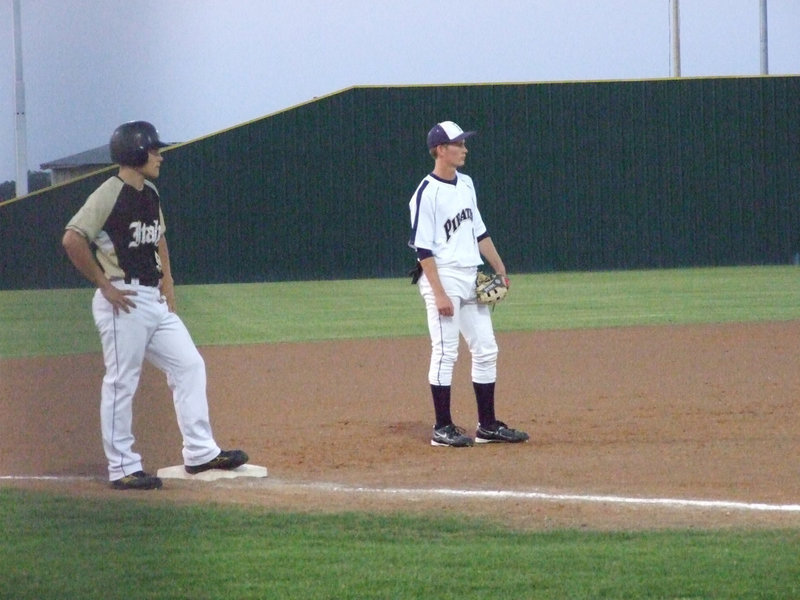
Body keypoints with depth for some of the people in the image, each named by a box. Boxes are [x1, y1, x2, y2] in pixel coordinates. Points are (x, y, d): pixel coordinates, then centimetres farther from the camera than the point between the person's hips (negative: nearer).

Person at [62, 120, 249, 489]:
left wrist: (167, 282, 16)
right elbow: (72, 240, -22)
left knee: (189, 366, 8)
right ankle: (122, 469, 3)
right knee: (121, 383, -3)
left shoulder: (150, 194, 13)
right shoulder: (109, 194, -14)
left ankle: (199, 452, 13)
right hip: (123, 301, -9)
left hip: (156, 300, 9)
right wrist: (104, 285, -17)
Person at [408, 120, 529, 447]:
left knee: (486, 350, 8)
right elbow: (423, 249, -16)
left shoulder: (466, 184, 11)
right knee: (445, 353, -6)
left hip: (471, 278, 8)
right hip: (443, 277, -8)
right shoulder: (427, 193, -13)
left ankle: (487, 425, 14)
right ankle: (442, 429, 0)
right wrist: (439, 294, -20)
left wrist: (499, 268, 15)